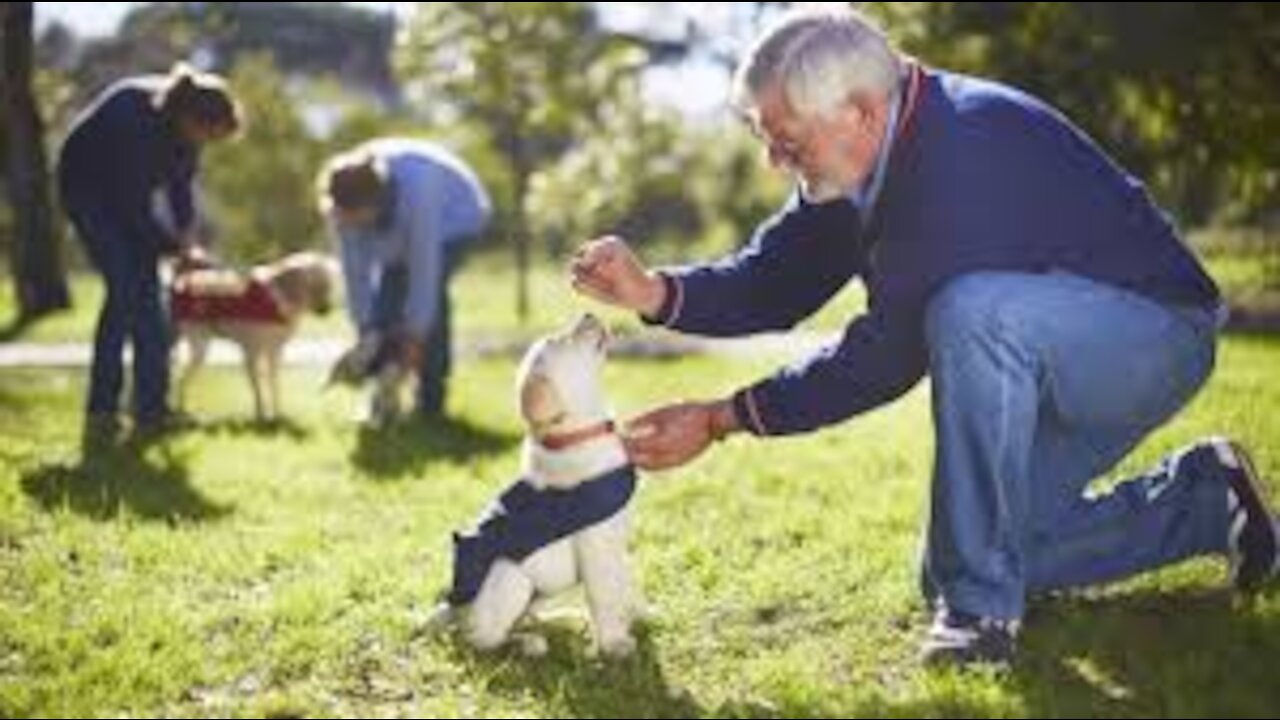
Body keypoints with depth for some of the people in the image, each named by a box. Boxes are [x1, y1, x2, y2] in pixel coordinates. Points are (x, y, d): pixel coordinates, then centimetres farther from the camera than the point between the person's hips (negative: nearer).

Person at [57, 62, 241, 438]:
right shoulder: (139, 121, -37)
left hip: (131, 190, 7)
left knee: (147, 290, -1)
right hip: (87, 186, -7)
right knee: (125, 288, -17)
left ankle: (151, 407, 1)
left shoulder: (186, 125, -16)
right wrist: (178, 248, -22)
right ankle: (101, 410, -11)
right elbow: (135, 209, -30)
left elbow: (181, 180, 1)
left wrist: (185, 233, -10)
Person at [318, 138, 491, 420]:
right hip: (400, 229, 5)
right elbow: (354, 268, -20)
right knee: (388, 287, -14)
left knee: (430, 291, -24)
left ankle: (431, 396, -15)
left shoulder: (416, 190, -43)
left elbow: (424, 266, -37)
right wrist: (366, 329, -20)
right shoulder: (345, 204, -27)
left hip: (454, 216, -5)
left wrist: (415, 334, -32)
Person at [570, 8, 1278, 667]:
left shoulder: (967, 151, -32)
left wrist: (722, 418, -25)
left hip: (1152, 338, -10)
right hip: (1046, 364, 10)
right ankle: (1203, 499, 21)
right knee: (953, 570, 8)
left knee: (970, 310, -38)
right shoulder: (873, 155, -2)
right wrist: (659, 292, -21)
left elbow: (888, 355, -29)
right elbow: (774, 279, -2)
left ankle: (982, 605, -26)